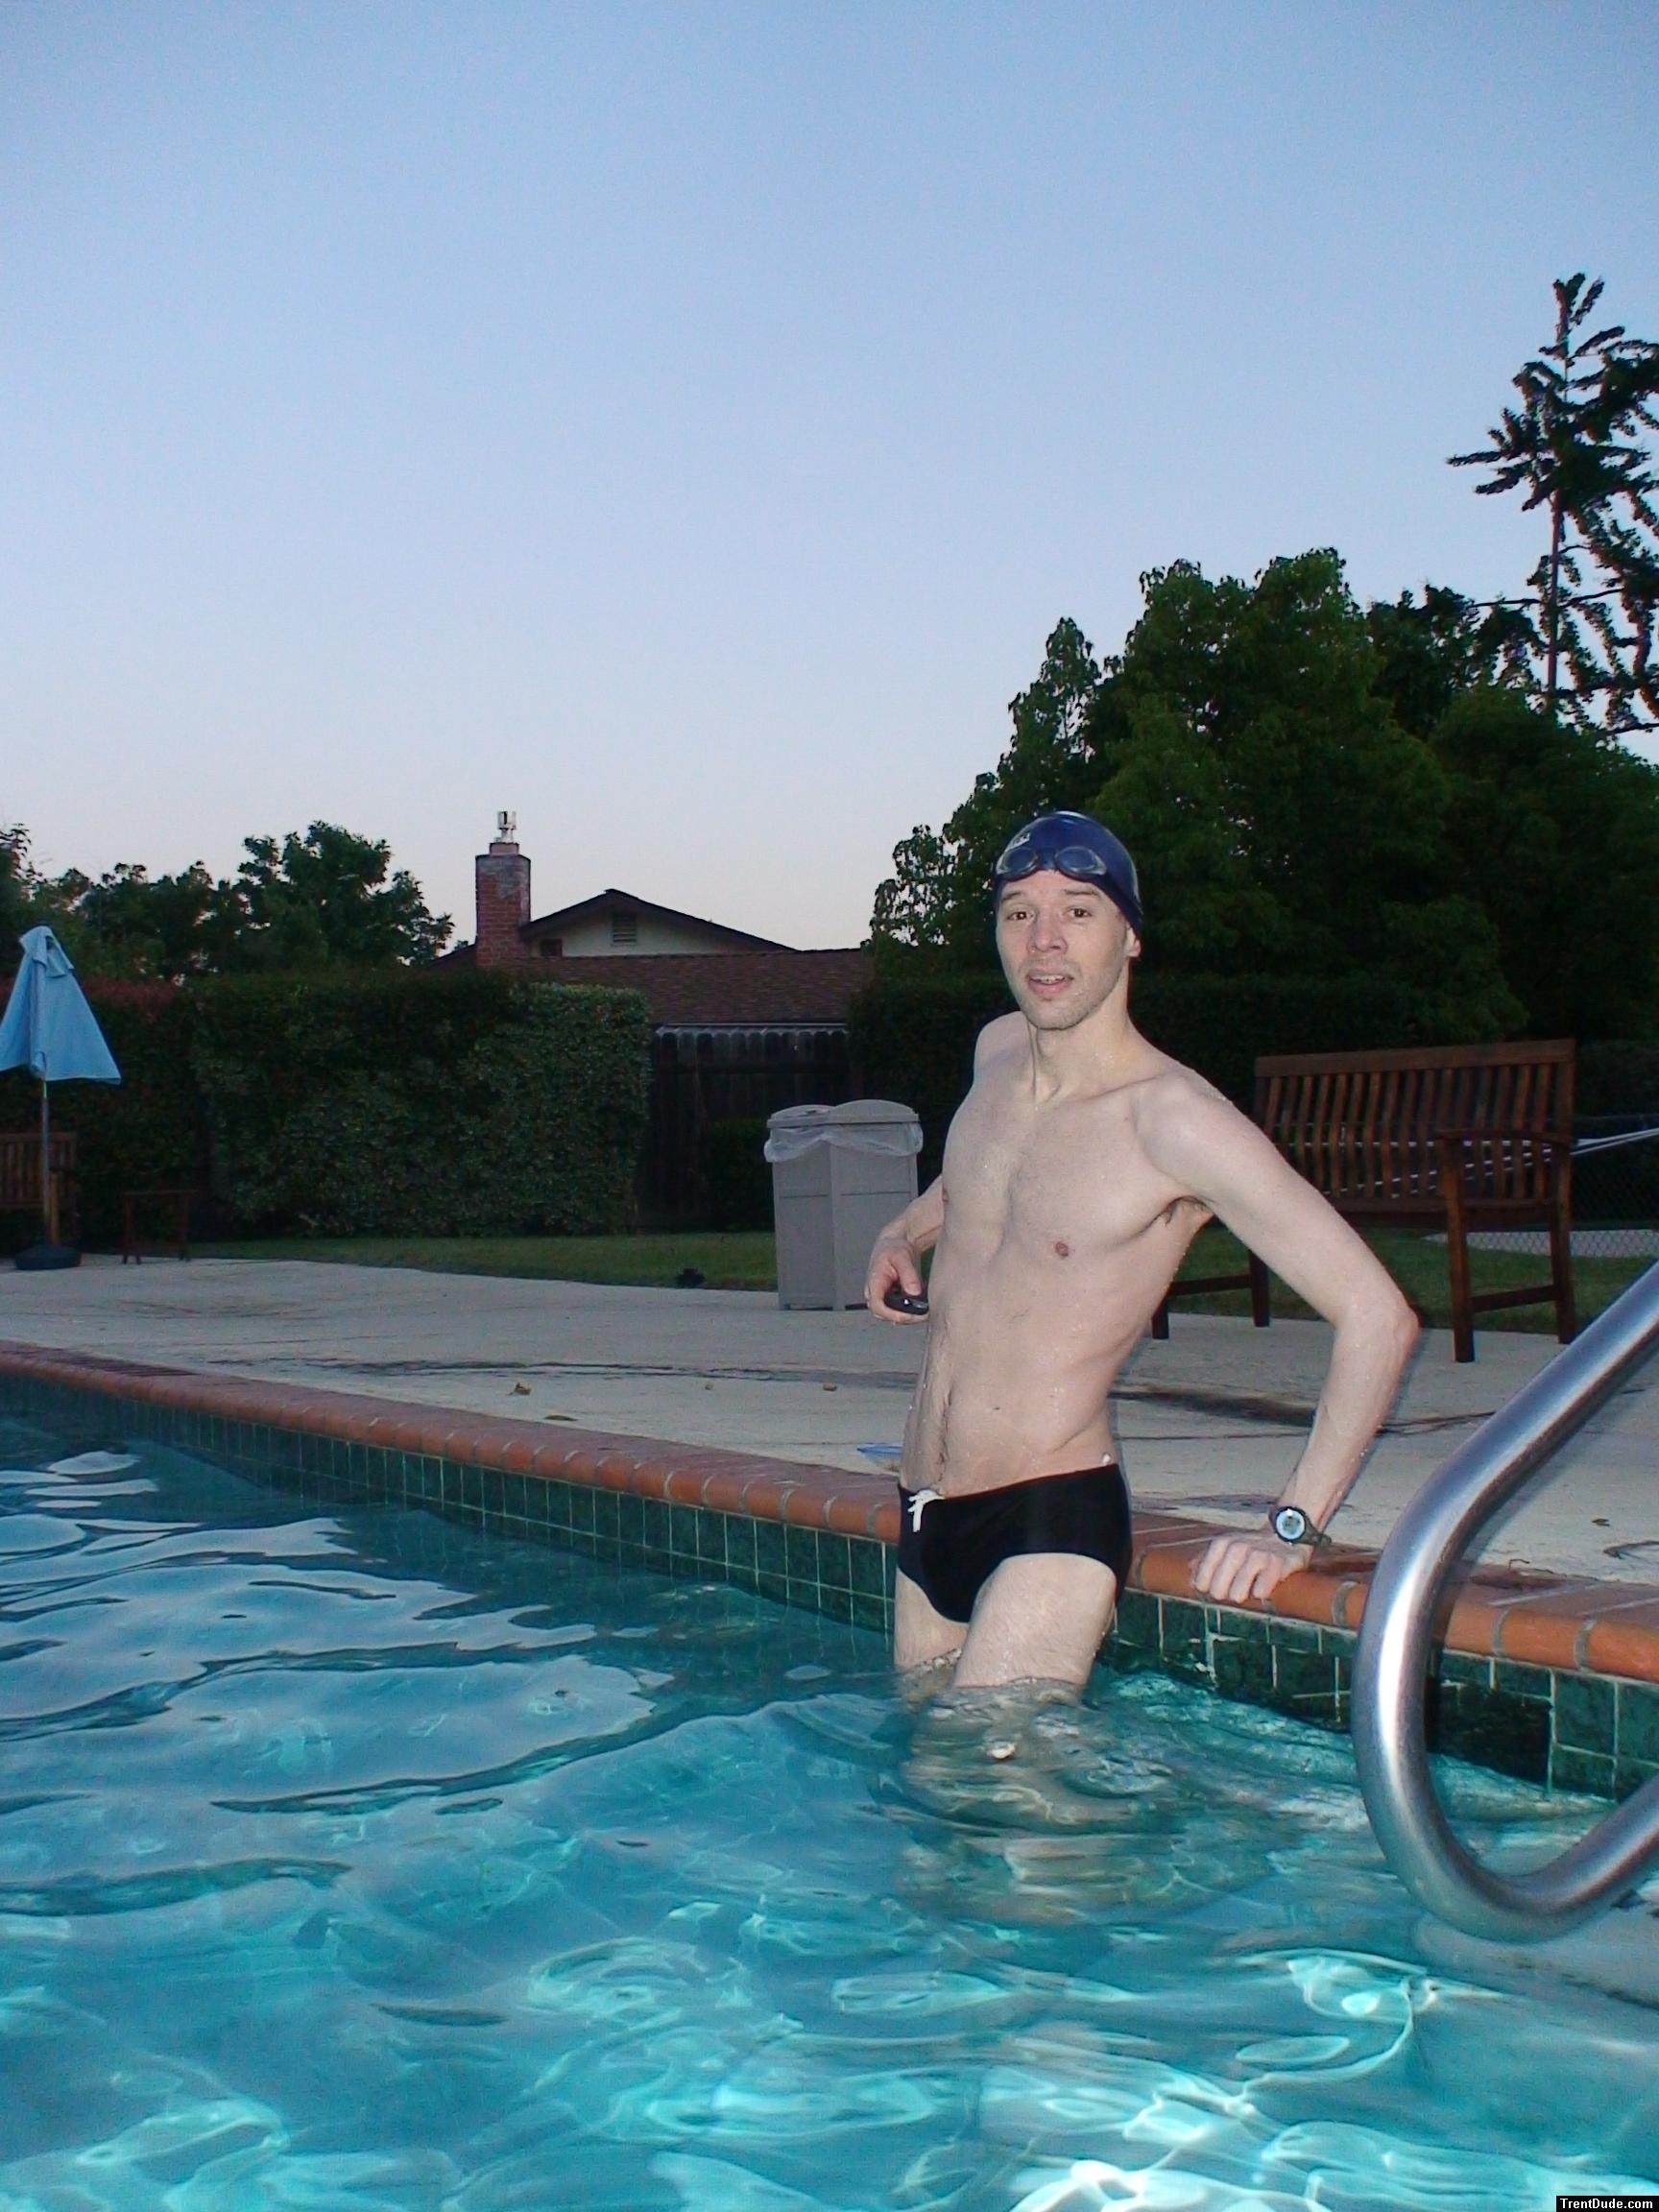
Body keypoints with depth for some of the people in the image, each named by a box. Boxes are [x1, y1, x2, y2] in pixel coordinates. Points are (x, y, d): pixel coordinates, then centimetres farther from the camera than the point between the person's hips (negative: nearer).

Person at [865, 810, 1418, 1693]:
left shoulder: (1175, 1121, -17)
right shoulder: (996, 1051, 6)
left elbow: (1376, 1316, -19)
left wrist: (1293, 1528, -19)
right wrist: (903, 1234, 15)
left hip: (1051, 1523, -7)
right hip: (923, 1520, 7)